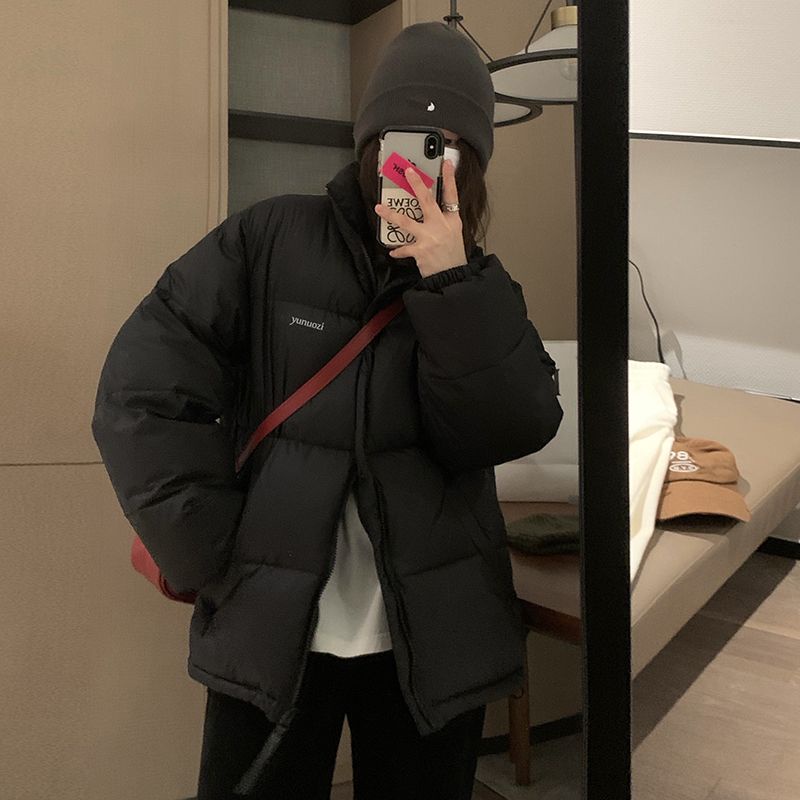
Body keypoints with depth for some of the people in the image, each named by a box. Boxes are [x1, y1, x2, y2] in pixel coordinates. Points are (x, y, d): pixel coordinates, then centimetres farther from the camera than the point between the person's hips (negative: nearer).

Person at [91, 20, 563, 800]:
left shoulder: (475, 283, 5)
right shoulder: (269, 241, -4)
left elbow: (515, 430, -8)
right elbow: (141, 392, -8)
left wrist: (451, 283, -17)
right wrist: (216, 561, -11)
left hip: (432, 637, 3)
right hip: (270, 629, -2)